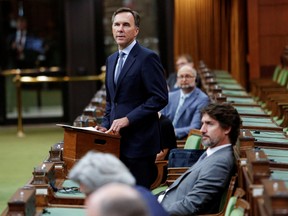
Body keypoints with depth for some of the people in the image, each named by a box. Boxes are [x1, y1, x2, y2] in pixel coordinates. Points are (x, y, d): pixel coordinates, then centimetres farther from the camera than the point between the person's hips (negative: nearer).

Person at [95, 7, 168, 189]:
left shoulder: (148, 58, -9)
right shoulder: (111, 60, 16)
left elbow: (160, 98, -15)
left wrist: (128, 119, -18)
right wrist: (106, 125, 8)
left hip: (139, 141, -8)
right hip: (118, 141, 8)